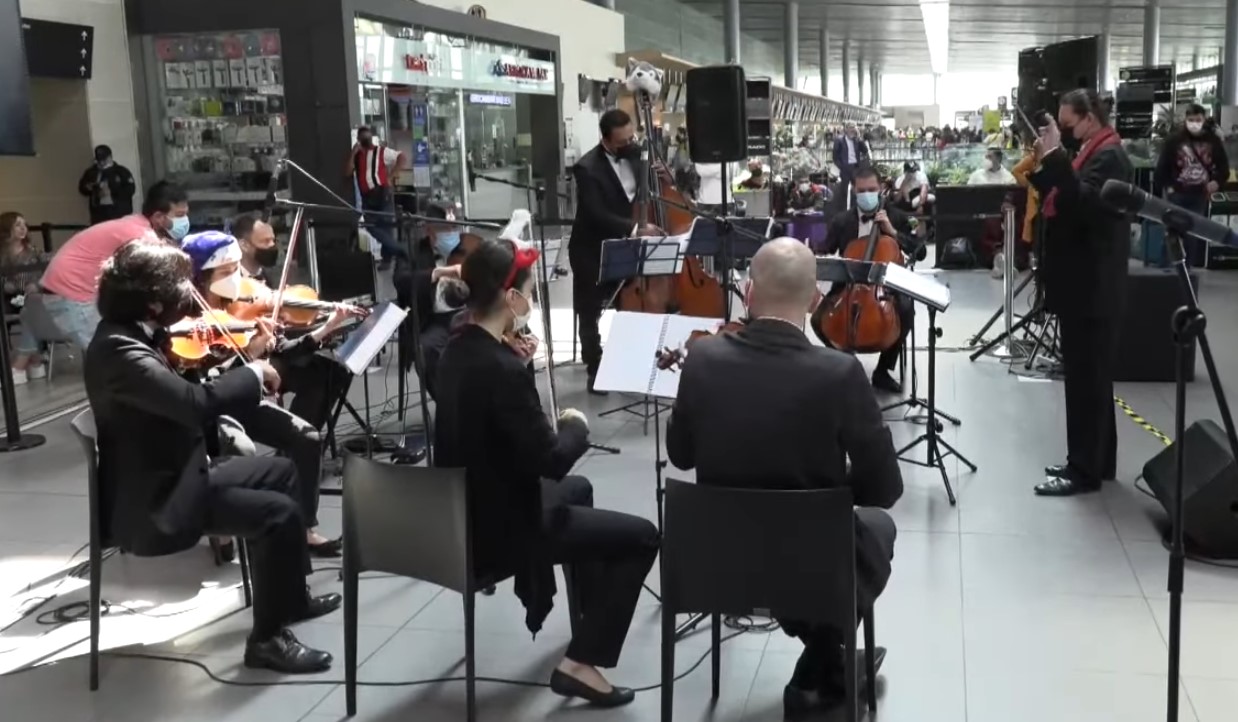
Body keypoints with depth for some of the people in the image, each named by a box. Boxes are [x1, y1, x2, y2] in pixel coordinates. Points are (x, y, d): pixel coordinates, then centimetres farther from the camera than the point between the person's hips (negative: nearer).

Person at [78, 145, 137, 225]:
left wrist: (111, 192, -16)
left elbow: (130, 189, -8)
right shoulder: (91, 172, 13)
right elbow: (81, 187, 21)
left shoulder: (121, 171, 1)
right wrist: (88, 187, -3)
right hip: (99, 215, 3)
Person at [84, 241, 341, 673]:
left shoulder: (132, 334, 4)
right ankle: (267, 638, -3)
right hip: (155, 504, -11)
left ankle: (290, 596, 28)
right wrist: (255, 372, -22)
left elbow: (178, 396, 14)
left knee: (281, 472, 17)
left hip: (173, 477, 11)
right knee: (279, 513, -18)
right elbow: (197, 403, -39)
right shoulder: (119, 352, -27)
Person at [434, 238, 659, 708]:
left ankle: (592, 613, 48)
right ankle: (580, 663, 0)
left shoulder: (457, 351, 0)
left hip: (468, 510, 10)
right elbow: (550, 460, -25)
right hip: (500, 526, -10)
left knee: (577, 489, 34)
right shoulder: (504, 369, -28)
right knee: (641, 537, -2)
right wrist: (576, 427, -6)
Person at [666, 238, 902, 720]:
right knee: (876, 526, 30)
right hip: (815, 560, -3)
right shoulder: (840, 372, -23)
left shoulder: (703, 357, -14)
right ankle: (818, 675, 28)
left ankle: (825, 658, 45)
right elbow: (885, 487, -12)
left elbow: (680, 455, 1)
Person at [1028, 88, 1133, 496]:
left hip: (1093, 290, -10)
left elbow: (1084, 204, -29)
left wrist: (1056, 159, -30)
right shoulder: (1092, 154, 17)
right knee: (1088, 377, 15)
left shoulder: (1109, 156, -14)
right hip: (1082, 286, 10)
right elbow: (1063, 202, 14)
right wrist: (1042, 166, 1)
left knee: (1086, 379, -5)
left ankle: (1085, 471, 1)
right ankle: (1093, 461, 24)